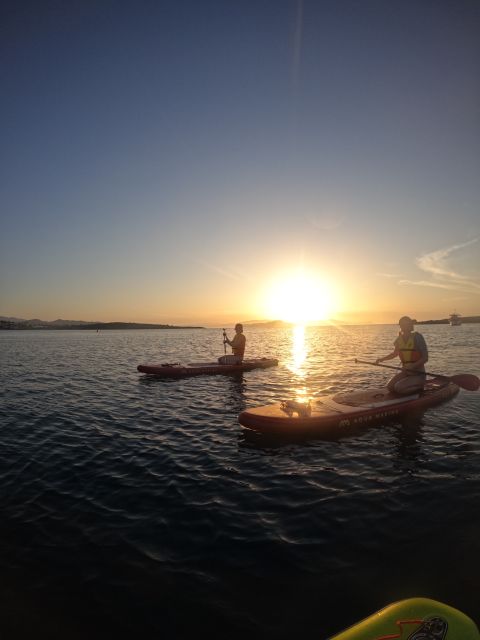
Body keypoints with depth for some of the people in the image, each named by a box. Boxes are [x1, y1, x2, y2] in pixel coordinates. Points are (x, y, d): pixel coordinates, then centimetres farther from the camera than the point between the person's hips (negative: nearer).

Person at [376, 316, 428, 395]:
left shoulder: (417, 337, -16)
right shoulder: (400, 338, 1)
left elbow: (425, 358, -15)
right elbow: (395, 353, 20)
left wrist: (412, 367, -28)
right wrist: (382, 359, 7)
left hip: (418, 374, -6)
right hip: (405, 372, 6)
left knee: (398, 388, -23)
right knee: (390, 387, -10)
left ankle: (419, 387, 2)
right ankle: (412, 386, 11)